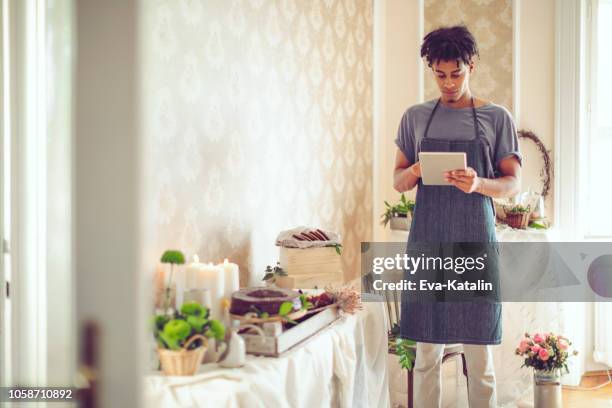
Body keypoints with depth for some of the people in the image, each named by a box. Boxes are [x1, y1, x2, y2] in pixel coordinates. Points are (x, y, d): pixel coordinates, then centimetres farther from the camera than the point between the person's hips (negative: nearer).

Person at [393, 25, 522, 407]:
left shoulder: (497, 118, 4)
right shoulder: (415, 117, 10)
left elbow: (514, 183, 2)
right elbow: (398, 181, 12)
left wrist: (478, 183, -19)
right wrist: (415, 171, -11)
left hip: (475, 242, -1)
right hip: (427, 241, 2)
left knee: (479, 354, 3)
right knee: (427, 353, 6)